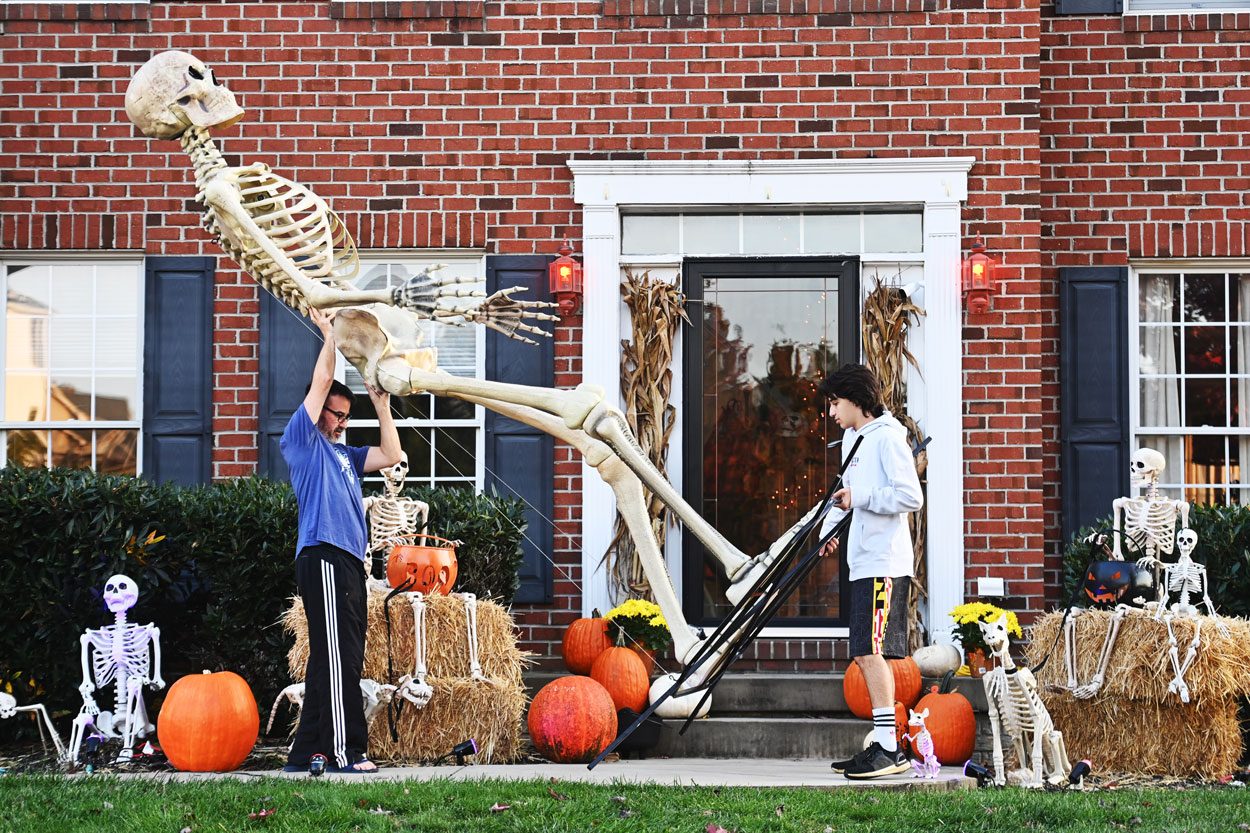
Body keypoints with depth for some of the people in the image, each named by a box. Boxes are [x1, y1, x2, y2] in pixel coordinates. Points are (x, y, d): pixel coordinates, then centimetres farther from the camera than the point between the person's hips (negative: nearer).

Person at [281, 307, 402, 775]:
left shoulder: (341, 454, 25)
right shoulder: (301, 440, 3)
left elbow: (390, 456, 23)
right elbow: (321, 383, -2)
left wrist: (382, 406, 21)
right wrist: (329, 335, 7)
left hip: (348, 561, 9)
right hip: (324, 557, -9)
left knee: (331, 660, 8)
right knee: (339, 658, -12)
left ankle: (305, 752, 10)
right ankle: (345, 752, -15)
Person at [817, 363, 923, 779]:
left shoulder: (887, 437, -9)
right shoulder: (852, 438, 20)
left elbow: (911, 496, -17)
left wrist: (859, 498, -17)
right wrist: (830, 528, 11)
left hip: (885, 562, -10)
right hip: (862, 562, 10)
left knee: (869, 651, -14)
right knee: (865, 655, 8)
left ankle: (888, 749, -14)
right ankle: (884, 746, 12)